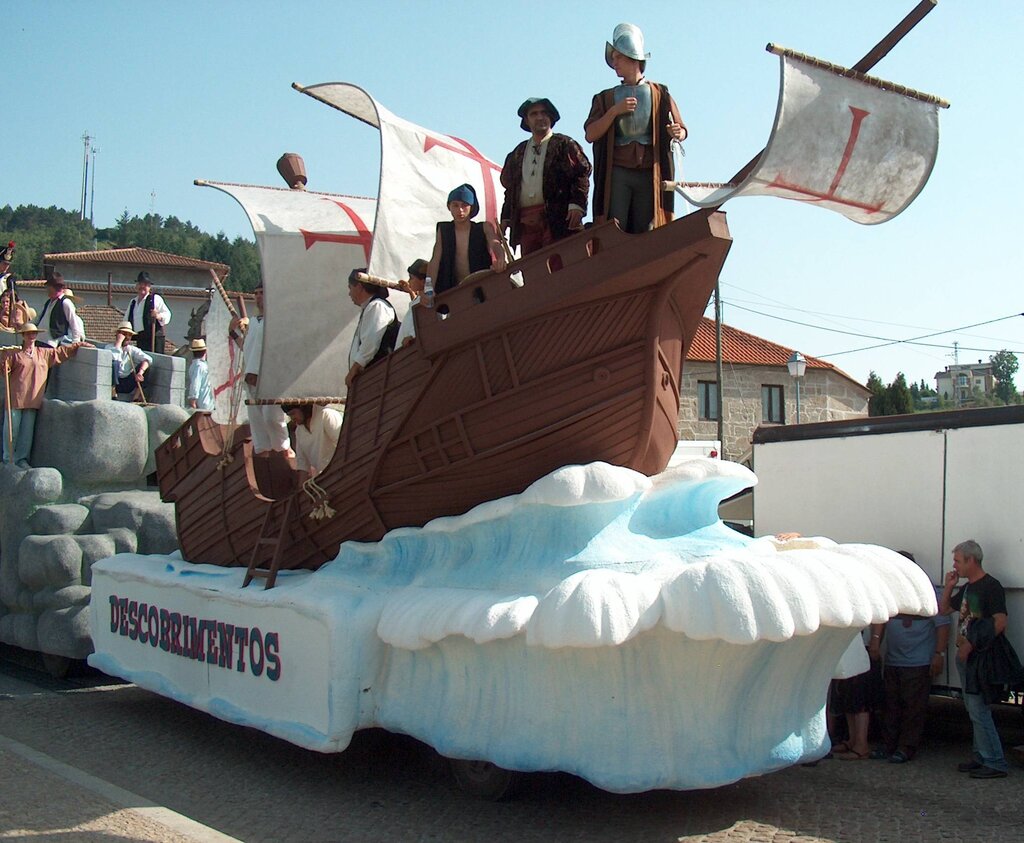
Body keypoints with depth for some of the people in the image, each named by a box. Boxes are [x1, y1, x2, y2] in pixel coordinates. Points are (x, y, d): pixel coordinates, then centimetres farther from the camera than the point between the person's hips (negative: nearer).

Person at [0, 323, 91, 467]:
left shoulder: (45, 353, 14)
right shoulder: (14, 353, 4)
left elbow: (63, 351, 19)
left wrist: (80, 344, 17)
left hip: (33, 400, 3)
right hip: (15, 399, -3)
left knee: (27, 431, 6)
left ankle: (22, 458, 13)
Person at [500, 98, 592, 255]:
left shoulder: (564, 145, 9)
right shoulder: (518, 153, 24)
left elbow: (582, 173, -1)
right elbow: (509, 186, 25)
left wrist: (577, 205, -14)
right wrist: (506, 217, 14)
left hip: (557, 218, -4)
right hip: (526, 222, 4)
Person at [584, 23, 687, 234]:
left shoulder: (659, 94, 15)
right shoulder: (606, 98, 18)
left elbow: (682, 131, 9)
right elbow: (591, 135, 6)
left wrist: (677, 133, -15)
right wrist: (615, 110, -6)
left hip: (650, 174, 0)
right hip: (617, 173, 1)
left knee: (645, 233, -6)